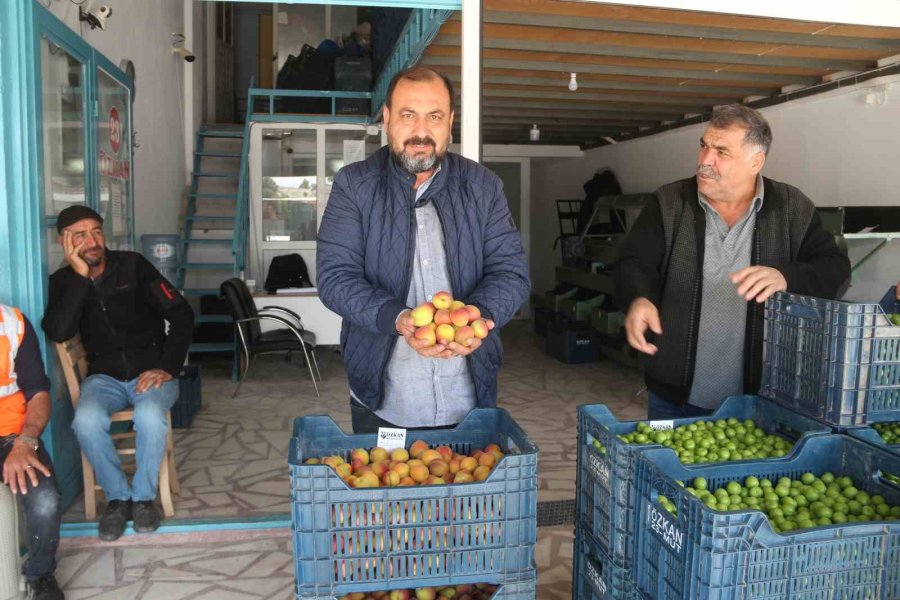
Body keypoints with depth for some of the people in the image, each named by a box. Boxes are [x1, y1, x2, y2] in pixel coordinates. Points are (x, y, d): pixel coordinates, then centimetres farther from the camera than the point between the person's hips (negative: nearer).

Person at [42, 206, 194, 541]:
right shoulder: (63, 281, 4)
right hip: (105, 377, 2)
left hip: (150, 372, -2)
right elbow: (58, 332, -15)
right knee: (86, 420, -31)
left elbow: (181, 314, -6)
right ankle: (117, 496, -7)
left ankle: (143, 496, -9)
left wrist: (168, 368, -15)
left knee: (150, 415, -34)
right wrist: (80, 276, -18)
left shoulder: (133, 266, -3)